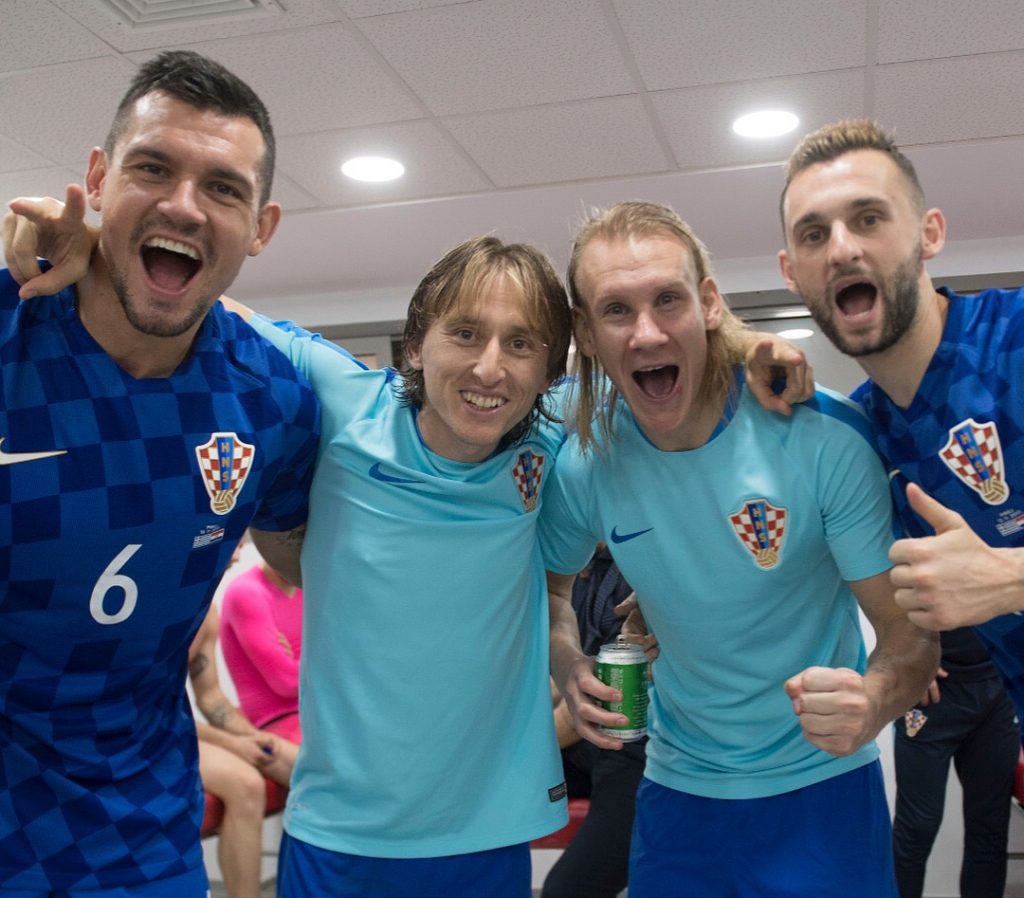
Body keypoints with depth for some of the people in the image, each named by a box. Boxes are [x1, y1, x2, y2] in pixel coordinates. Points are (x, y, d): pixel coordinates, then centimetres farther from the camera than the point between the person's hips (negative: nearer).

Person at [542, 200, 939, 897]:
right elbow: (548, 584, 8)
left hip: (818, 784, -2)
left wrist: (873, 701, -37)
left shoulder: (826, 438, -21)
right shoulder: (586, 461, -12)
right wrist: (570, 668, -13)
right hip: (677, 785, 3)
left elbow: (911, 630, -15)